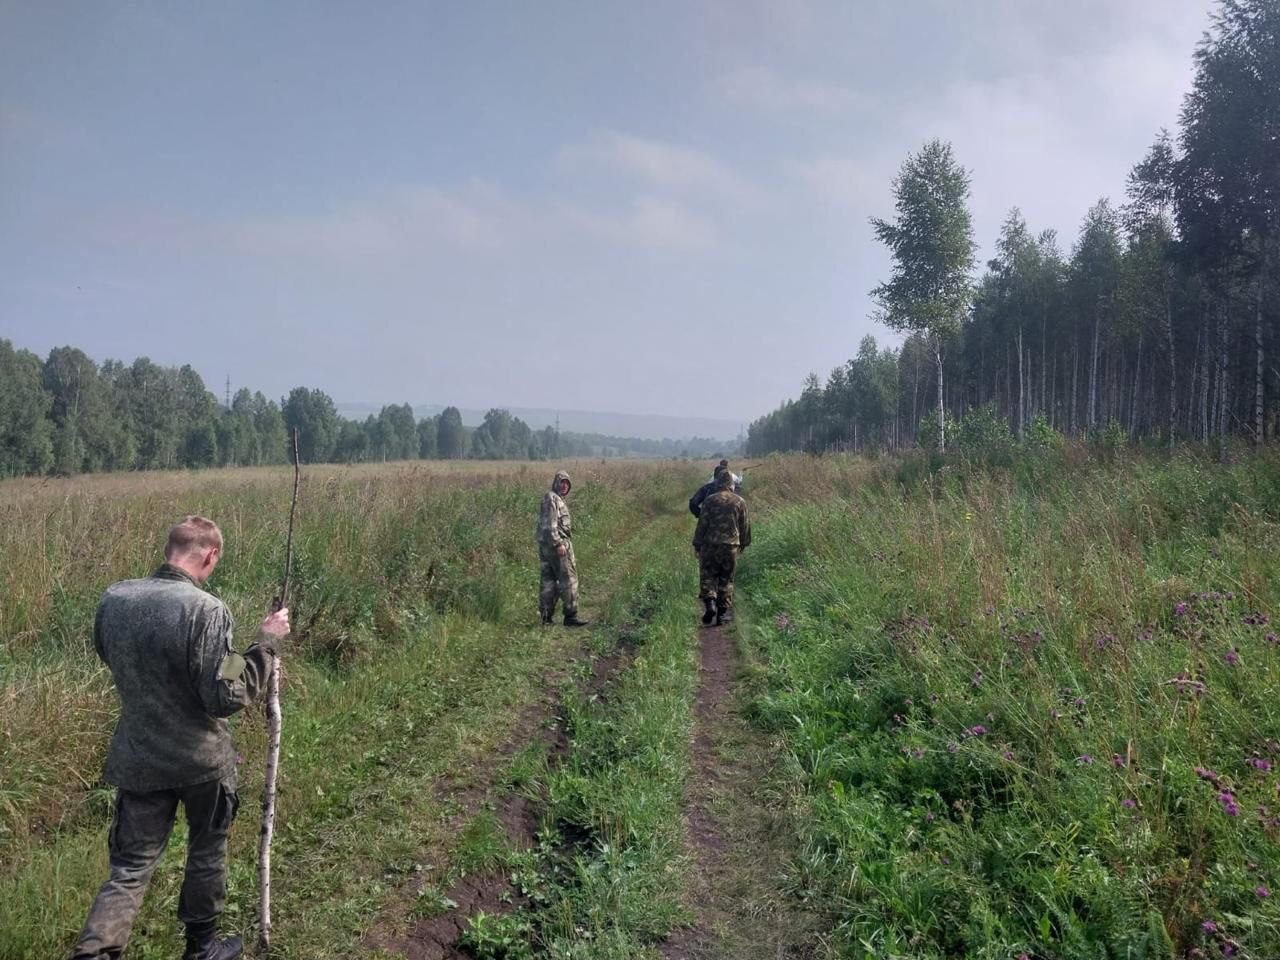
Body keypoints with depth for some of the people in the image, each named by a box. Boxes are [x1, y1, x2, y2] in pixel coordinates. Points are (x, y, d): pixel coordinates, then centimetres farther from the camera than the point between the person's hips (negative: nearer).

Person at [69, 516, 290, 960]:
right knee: (207, 853, 19)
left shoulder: (112, 599, -6)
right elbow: (226, 696, -24)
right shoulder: (206, 610, -26)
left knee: (130, 867, 13)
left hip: (138, 760, 4)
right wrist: (266, 644, -15)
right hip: (202, 760, -4)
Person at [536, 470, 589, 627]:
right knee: (568, 579, -6)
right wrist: (558, 543, -23)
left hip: (547, 546, 10)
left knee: (549, 581, 10)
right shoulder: (551, 498, -12)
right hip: (556, 544, -10)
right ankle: (571, 616, -3)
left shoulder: (559, 499, 20)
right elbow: (549, 524, -19)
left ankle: (546, 617, 13)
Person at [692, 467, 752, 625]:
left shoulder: (710, 500, -5)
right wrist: (743, 543, 24)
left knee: (707, 576, 7)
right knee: (726, 580, 10)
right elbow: (745, 525, 10)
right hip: (731, 546, 2)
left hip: (710, 545, -2)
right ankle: (723, 613, 10)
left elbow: (702, 524, -4)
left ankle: (709, 603, -15)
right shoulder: (740, 502, 3)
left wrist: (697, 544, 4)